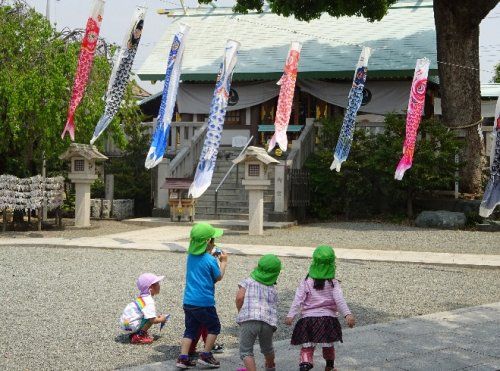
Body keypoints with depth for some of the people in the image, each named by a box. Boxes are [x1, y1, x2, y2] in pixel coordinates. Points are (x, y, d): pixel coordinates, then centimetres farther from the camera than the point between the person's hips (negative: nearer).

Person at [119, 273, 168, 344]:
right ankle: (138, 337, -10)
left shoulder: (142, 297, 11)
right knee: (150, 318, -16)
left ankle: (134, 333, 15)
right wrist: (161, 320, -3)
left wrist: (157, 317, 14)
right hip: (130, 325, -10)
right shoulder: (149, 303, -20)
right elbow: (153, 320, -23)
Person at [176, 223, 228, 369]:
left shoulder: (191, 256, 5)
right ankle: (206, 355, 10)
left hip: (188, 301, 6)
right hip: (204, 302, -6)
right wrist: (223, 262, 13)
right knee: (214, 327, 13)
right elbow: (219, 277, -1)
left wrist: (212, 254, 20)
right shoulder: (211, 260, -15)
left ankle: (183, 358, 5)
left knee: (190, 330, 13)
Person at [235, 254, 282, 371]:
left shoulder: (248, 281, 12)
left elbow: (239, 297, -1)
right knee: (267, 348, 31)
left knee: (246, 351, 4)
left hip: (248, 319, -4)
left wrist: (240, 313, 13)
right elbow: (274, 308, 16)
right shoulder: (273, 289, 21)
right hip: (268, 321, 4)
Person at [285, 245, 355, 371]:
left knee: (307, 346, 1)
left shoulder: (306, 283, -3)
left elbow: (298, 300, -9)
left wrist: (290, 315, -11)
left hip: (308, 317, -1)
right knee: (328, 345, 20)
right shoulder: (333, 284, -3)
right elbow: (339, 300, -14)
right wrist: (347, 314, -20)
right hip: (328, 318, 1)